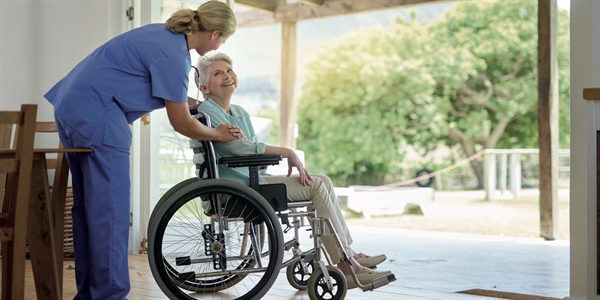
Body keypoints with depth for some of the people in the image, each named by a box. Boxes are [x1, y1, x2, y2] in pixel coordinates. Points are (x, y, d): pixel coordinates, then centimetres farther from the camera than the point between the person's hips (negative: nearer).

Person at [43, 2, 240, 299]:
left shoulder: (163, 32, 11)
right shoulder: (173, 54, -16)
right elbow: (181, 123, -8)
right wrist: (218, 134, 7)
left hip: (73, 107, 10)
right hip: (98, 117, -10)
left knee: (88, 207, 13)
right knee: (110, 211, -8)